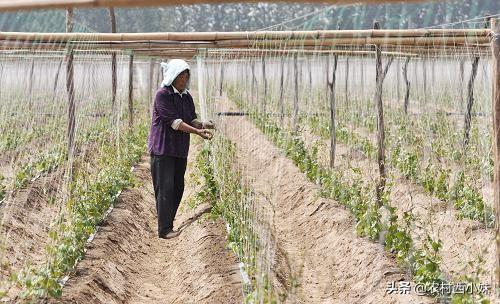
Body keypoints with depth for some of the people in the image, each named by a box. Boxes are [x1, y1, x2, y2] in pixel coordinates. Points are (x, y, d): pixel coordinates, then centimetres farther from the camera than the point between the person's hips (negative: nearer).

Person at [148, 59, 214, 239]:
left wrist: (203, 125, -11)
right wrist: (198, 132, -25)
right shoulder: (162, 95, -12)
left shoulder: (187, 97, 11)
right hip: (162, 149, -8)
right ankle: (164, 230, -8)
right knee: (165, 189, -9)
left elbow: (192, 119, 11)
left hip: (180, 150, 8)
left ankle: (168, 224, 21)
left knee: (178, 189, 10)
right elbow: (174, 122, -19)